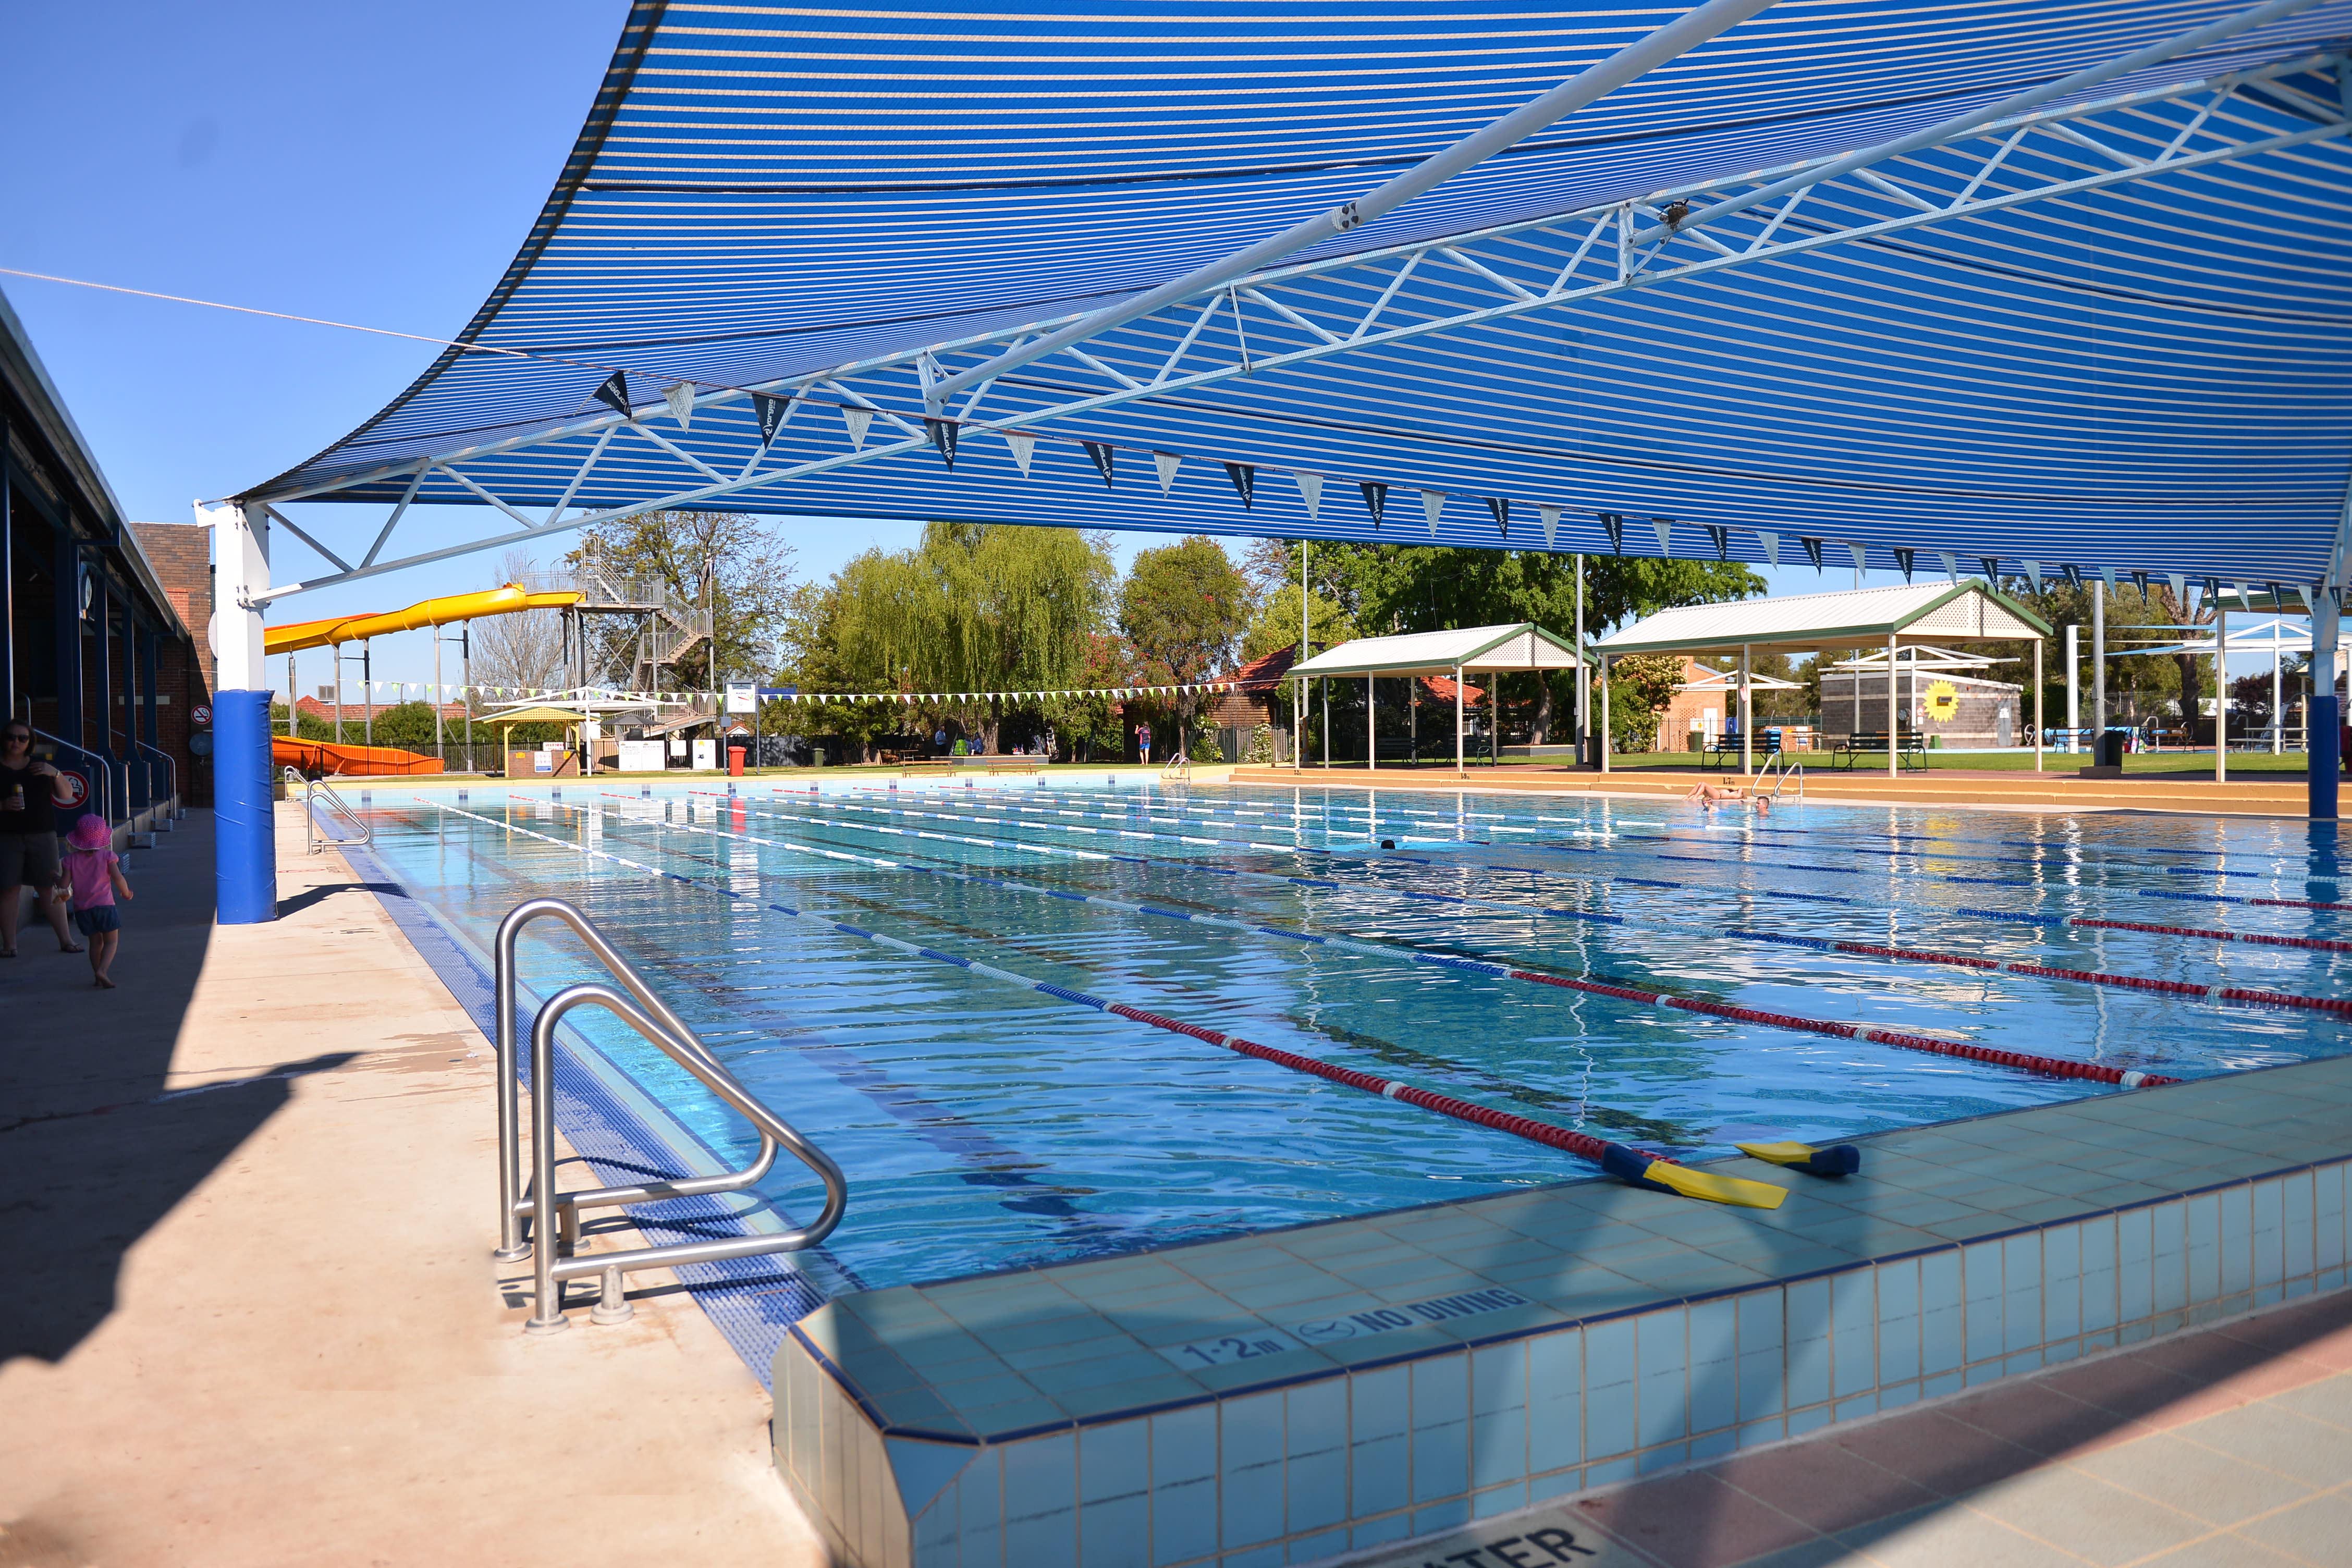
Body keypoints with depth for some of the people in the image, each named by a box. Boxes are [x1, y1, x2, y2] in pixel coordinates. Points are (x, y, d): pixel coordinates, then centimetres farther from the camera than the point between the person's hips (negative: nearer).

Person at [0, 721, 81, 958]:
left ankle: (65, 940, 5)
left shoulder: (40, 766, 12)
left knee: (50, 888, 1)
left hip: (42, 836, 2)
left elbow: (67, 795, 10)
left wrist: (55, 774, -6)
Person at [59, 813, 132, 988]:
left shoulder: (71, 859, 2)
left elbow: (65, 885, -1)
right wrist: (126, 892, 3)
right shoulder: (107, 855, -5)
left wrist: (55, 878, 21)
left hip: (82, 908, 3)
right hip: (104, 905, -3)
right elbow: (118, 878, -14)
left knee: (96, 942, 16)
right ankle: (102, 971, -18)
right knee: (111, 941, 3)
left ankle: (98, 977, 15)